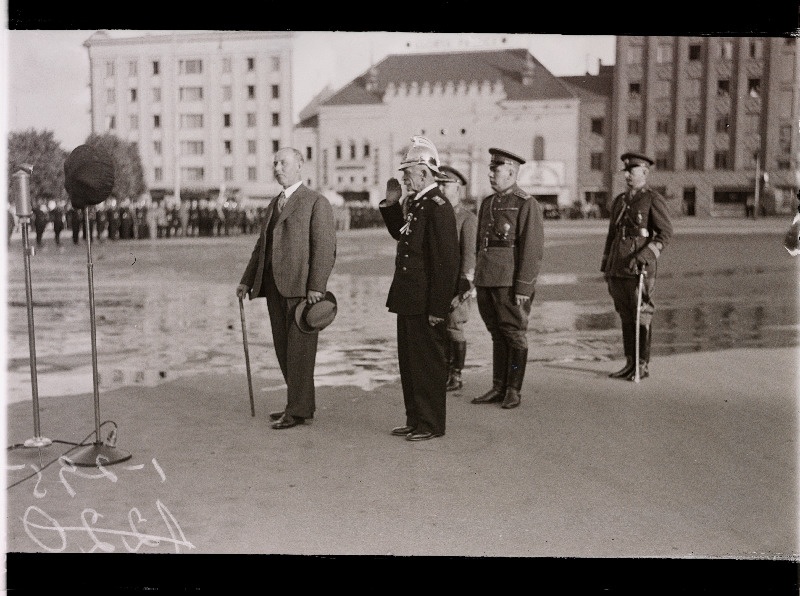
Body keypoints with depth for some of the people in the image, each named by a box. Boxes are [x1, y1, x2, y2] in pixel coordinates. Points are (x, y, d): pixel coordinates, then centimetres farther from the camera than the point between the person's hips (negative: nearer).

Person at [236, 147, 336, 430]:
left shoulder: (317, 202, -4)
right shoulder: (274, 203, 20)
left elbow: (325, 248, -11)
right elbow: (262, 245, 22)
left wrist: (316, 287, -19)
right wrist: (247, 281, 14)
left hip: (302, 287, -8)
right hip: (275, 287, 8)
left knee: (299, 350, -2)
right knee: (284, 349, 11)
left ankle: (299, 411, 6)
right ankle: (297, 403, 22)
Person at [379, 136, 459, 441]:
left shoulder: (438, 207, -18)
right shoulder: (414, 203, 11)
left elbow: (447, 262, -21)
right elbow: (400, 234, 27)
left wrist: (437, 308, -21)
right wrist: (390, 204, 13)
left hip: (426, 303, -10)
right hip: (407, 299, 10)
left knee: (429, 363, 2)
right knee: (409, 361, 16)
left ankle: (432, 424, 14)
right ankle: (415, 420, 28)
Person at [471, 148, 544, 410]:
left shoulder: (527, 205, -7)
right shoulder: (487, 203, 16)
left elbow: (533, 250, -12)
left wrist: (523, 287, -17)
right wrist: (478, 279, 16)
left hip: (511, 281, -7)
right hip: (487, 280, 7)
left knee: (514, 334, 2)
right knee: (497, 334, 12)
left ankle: (513, 391, 10)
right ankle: (498, 388, 19)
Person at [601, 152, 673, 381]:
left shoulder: (653, 200, -2)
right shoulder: (619, 201, 18)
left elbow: (666, 231, -10)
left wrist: (648, 253, -23)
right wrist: (605, 265, 18)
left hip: (640, 266, -6)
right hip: (617, 266, 6)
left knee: (641, 316, -2)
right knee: (625, 316, 10)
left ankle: (643, 366, 4)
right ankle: (630, 364, 17)